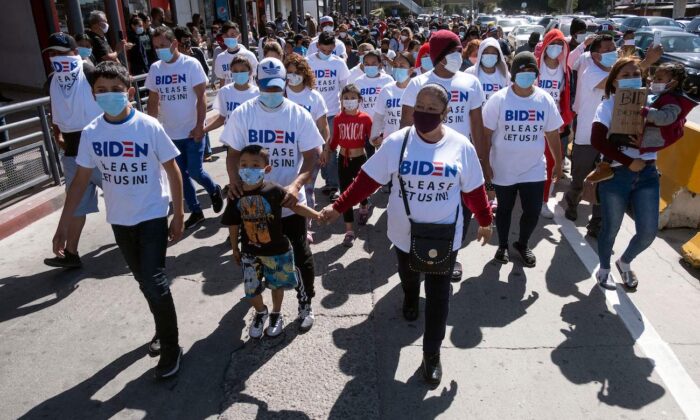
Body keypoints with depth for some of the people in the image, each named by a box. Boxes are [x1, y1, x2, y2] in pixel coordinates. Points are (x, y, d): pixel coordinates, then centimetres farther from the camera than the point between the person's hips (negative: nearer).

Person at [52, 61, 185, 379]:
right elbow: (81, 180, 2)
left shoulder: (149, 127, -15)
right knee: (146, 282, 17)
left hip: (153, 216, -4)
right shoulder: (91, 133, -5)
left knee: (154, 283, -8)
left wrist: (178, 216, -7)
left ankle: (170, 347, 11)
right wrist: (63, 224, 1)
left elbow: (172, 171, -8)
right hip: (120, 219, 4)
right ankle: (164, 329, 39)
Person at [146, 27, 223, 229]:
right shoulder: (155, 68, 4)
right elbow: (153, 101, 9)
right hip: (170, 133, 4)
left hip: (192, 131, -4)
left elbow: (201, 97, -11)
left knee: (195, 171, -3)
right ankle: (195, 211, 23)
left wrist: (199, 126, -17)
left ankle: (214, 190, 28)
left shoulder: (191, 64, -8)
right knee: (181, 175, 9)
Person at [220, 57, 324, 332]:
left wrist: (296, 186, -27)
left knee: (301, 255, 9)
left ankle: (306, 303, 30)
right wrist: (234, 179, -23)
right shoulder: (242, 114, -6)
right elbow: (233, 153, -1)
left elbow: (311, 157, -10)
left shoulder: (299, 115, -9)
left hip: (290, 201, -1)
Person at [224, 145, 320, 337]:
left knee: (277, 284, 17)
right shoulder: (236, 195, -9)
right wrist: (235, 249, 10)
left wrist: (318, 215, -18)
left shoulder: (273, 190, -19)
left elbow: (295, 206, -10)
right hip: (250, 252, 2)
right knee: (251, 290, 9)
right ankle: (261, 313, 41)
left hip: (276, 250, -2)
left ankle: (276, 315, 44)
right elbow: (233, 224, 2)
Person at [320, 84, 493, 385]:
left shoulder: (461, 146, -11)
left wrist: (485, 221, 10)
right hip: (405, 232, 1)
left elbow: (473, 189, 1)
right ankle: (410, 300, 64)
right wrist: (339, 207, -15)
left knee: (438, 295, 5)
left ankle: (432, 354, 20)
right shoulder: (396, 142, -14)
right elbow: (368, 179, -11)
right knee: (408, 276, 28)